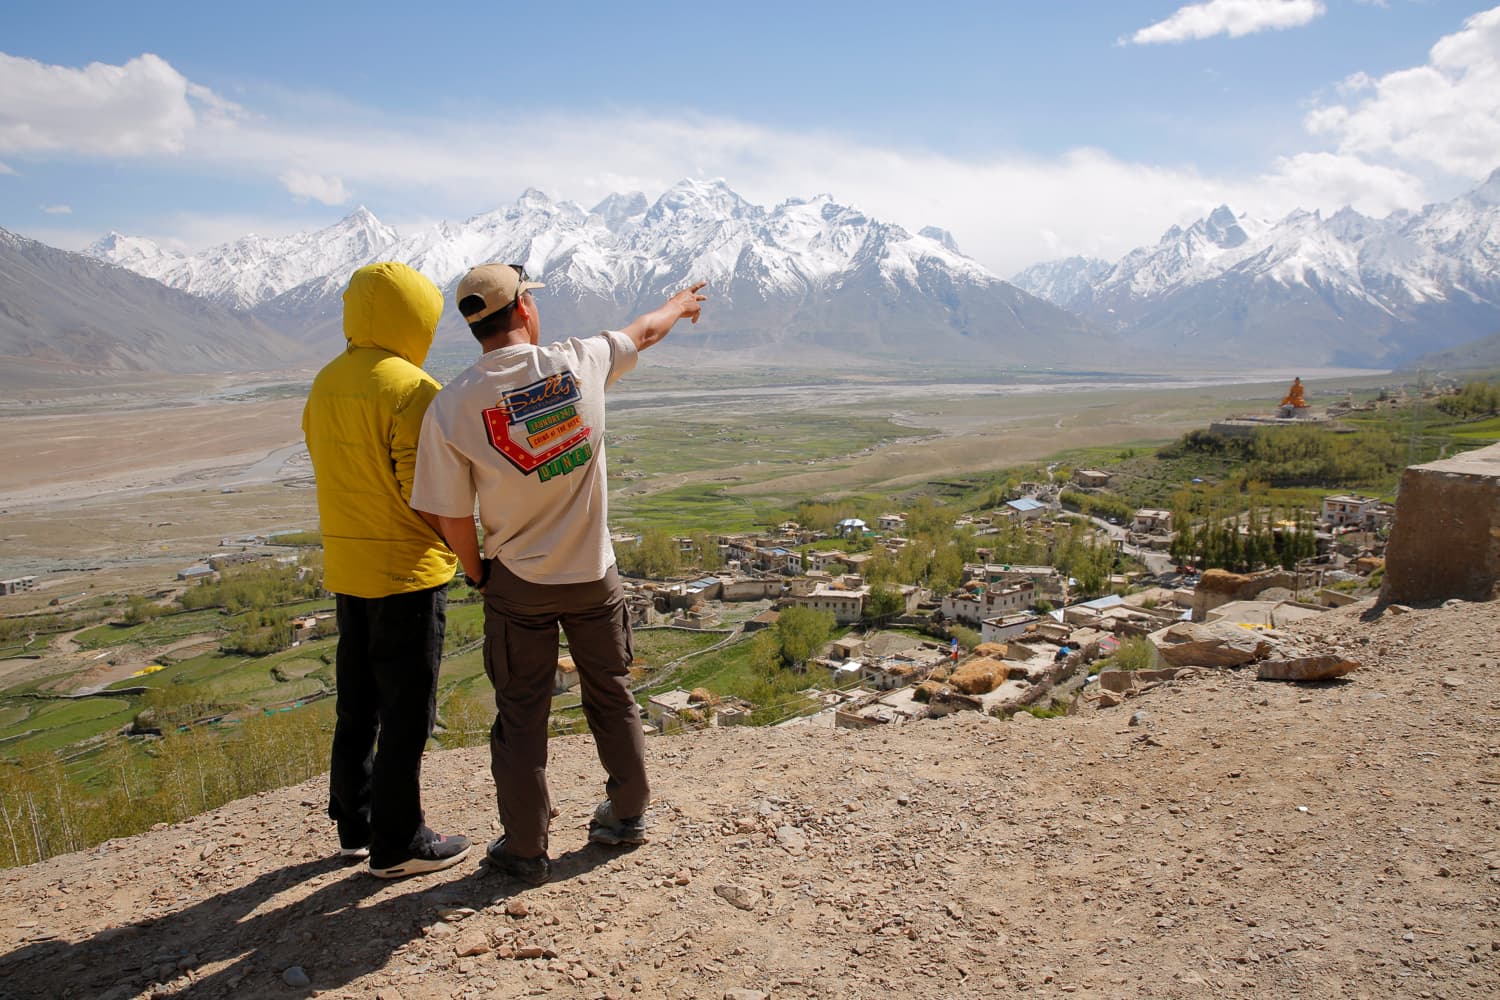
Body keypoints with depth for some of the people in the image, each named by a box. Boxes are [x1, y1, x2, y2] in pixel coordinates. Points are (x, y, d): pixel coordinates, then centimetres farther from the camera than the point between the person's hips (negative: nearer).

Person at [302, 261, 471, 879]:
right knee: (407, 712, 3)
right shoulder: (411, 389, -18)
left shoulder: (326, 384, 7)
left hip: (346, 566, 8)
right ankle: (397, 845, 14)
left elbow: (328, 466, 12)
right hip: (408, 569, -8)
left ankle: (355, 826, 31)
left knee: (357, 705, 18)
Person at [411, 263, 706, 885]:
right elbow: (643, 331, 11)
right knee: (611, 696, 19)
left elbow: (450, 516, -10)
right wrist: (680, 303, 32)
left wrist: (477, 573, 9)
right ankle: (628, 813, 37)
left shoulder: (451, 407, -15)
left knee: (521, 715, 12)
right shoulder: (579, 363, -11)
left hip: (517, 583, -2)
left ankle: (525, 849, 25)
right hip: (594, 575, 2)